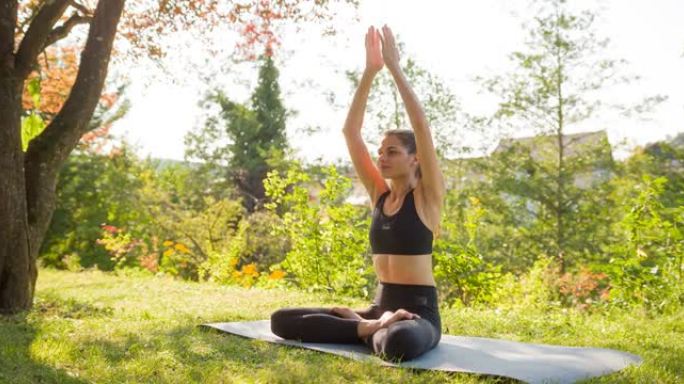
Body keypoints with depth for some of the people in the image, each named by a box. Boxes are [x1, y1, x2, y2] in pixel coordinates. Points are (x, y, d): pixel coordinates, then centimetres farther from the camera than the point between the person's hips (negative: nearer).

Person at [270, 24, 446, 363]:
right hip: (380, 306, 5)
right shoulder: (379, 194, 10)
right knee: (281, 320, -7)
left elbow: (421, 127, -17)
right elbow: (350, 131, 4)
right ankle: (373, 327, -7)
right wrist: (370, 71, -3)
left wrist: (394, 67, -16)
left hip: (419, 311, -5)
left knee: (398, 342, -43)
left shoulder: (426, 197, -5)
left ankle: (371, 330, -7)